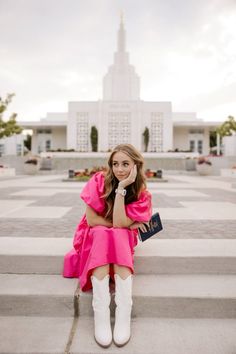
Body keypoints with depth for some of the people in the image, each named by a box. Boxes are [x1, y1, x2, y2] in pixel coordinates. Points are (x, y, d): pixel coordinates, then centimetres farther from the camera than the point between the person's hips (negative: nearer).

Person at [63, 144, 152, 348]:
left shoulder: (141, 194, -12)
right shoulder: (99, 182, -15)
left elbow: (119, 223, -25)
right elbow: (91, 220, -17)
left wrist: (122, 187, -30)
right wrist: (127, 225, -16)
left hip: (123, 240, 1)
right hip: (94, 237, 0)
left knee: (118, 235, -34)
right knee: (102, 234, -35)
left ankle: (124, 314, -39)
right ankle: (100, 314, -40)